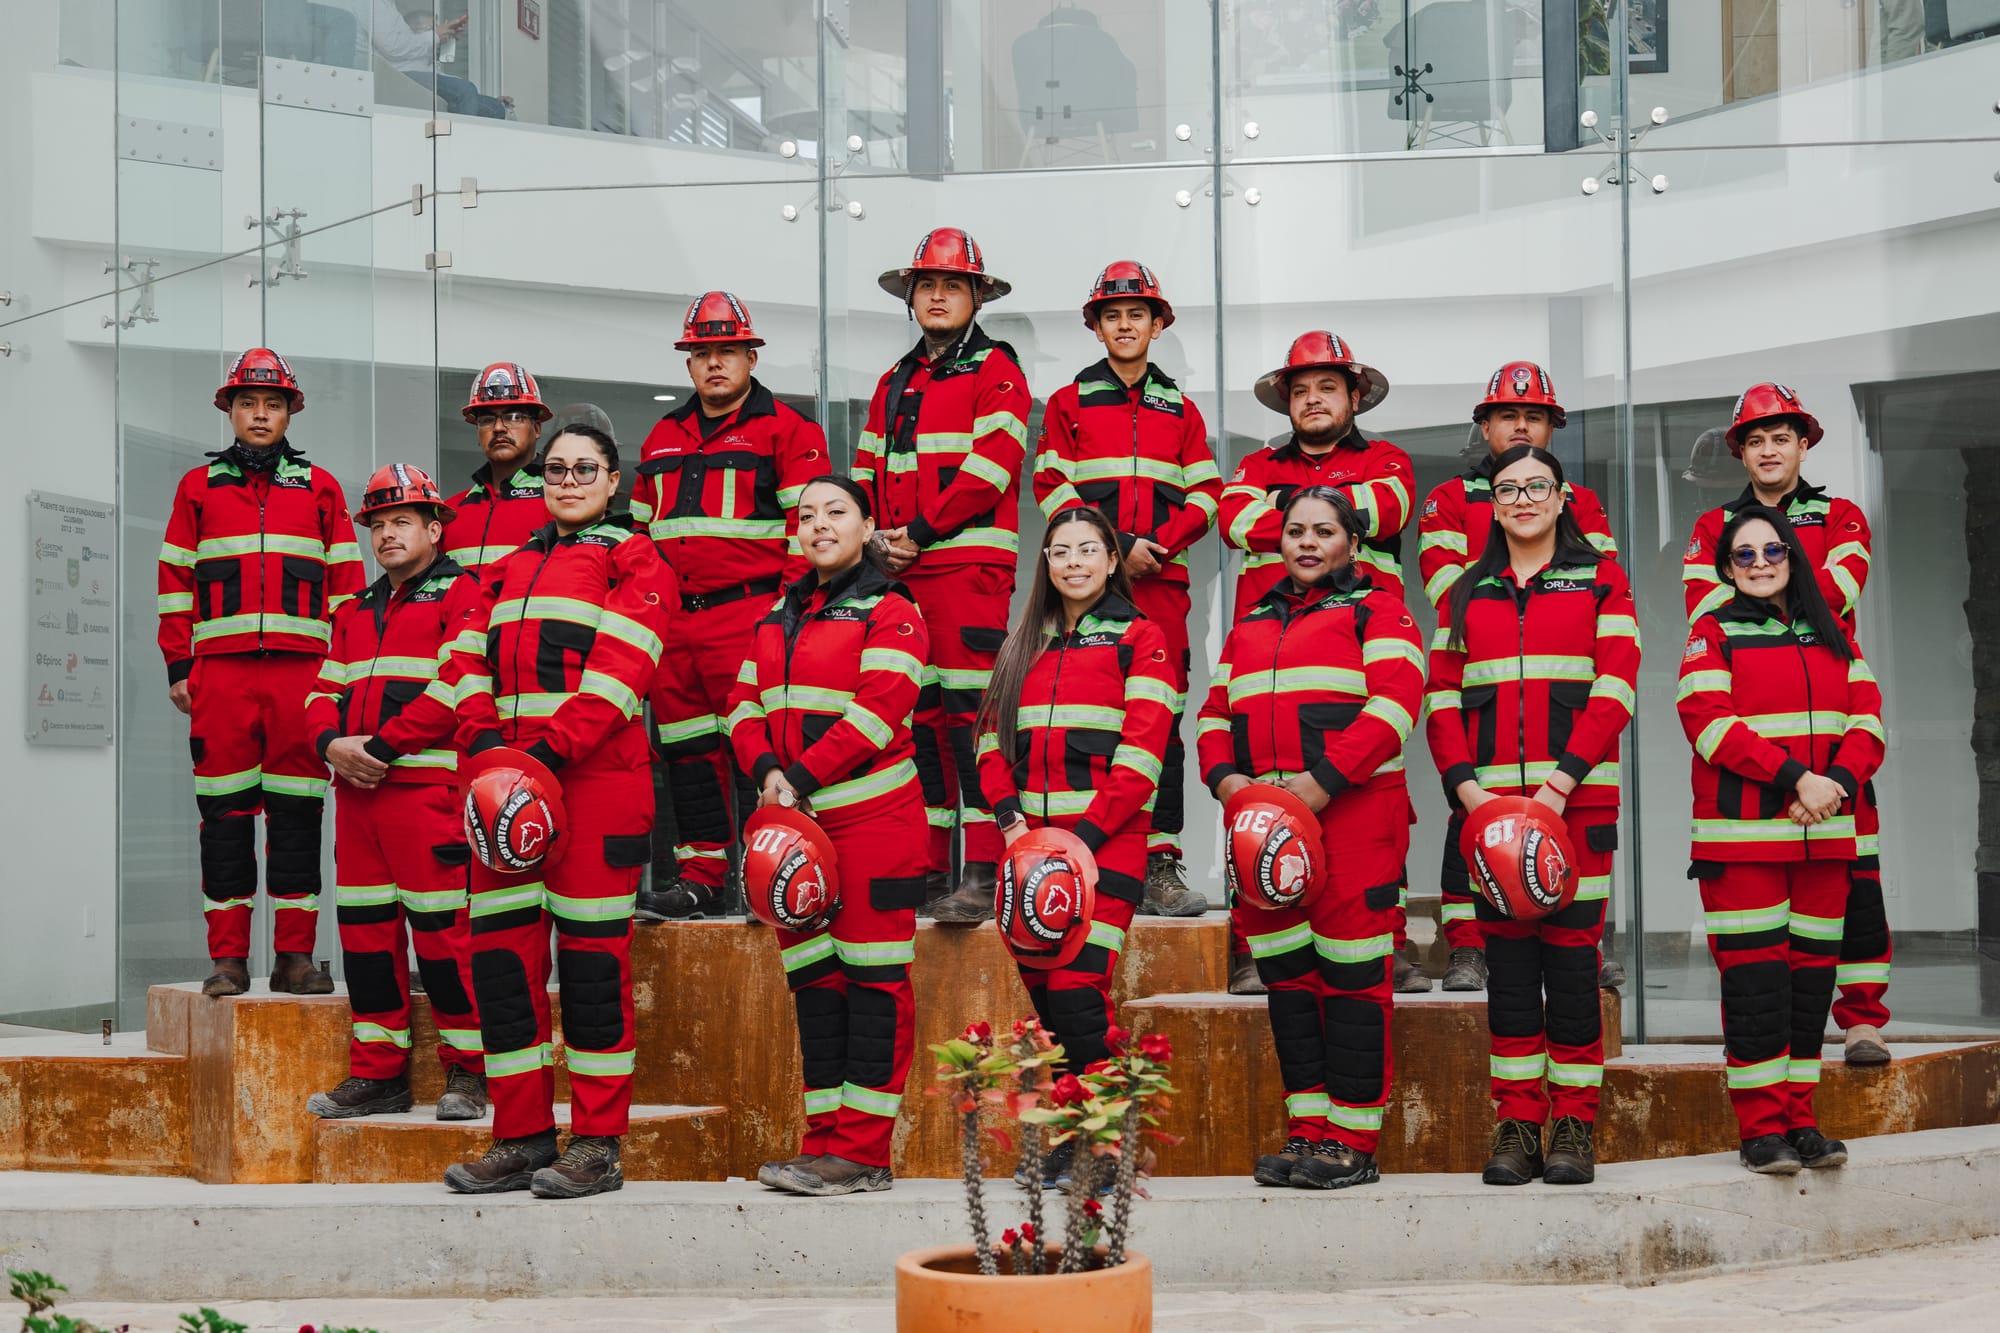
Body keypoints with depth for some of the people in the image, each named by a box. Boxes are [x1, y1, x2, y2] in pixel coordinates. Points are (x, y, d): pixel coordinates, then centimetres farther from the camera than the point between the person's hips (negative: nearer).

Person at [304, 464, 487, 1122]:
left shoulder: (460, 594, 0)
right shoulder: (354, 611, 23)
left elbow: (455, 685, -12)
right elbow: (324, 691, 21)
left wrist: (381, 747, -15)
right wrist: (332, 743, -2)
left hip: (429, 788, -7)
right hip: (356, 792, 7)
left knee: (442, 926, -8)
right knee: (364, 928, 7)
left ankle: (467, 1071, 0)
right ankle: (378, 1073, 14)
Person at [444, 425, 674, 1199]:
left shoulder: (633, 562, 5)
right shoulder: (507, 569, 24)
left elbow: (620, 666, -8)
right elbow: (471, 661, 14)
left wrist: (553, 750, -18)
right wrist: (485, 742, -5)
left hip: (595, 777, -6)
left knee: (592, 953, -6)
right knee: (500, 947, 2)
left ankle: (598, 1145, -2)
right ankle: (522, 1136, 10)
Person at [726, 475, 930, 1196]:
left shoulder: (890, 613, -2)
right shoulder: (779, 616, 19)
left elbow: (876, 711, -14)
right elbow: (746, 705, 13)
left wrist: (800, 780, -17)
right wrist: (767, 773, -7)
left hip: (872, 819, -7)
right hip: (795, 823, 7)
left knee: (873, 979, -7)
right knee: (814, 980, 7)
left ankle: (863, 1151, -7)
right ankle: (825, 1143, 12)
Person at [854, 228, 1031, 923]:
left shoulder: (995, 370, 3)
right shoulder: (894, 384, 23)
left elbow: (991, 466, -9)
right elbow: (867, 474, 21)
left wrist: (919, 531, -11)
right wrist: (879, 538, 1)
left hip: (970, 563, -6)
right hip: (899, 574, 7)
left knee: (970, 711, -13)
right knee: (917, 715, 6)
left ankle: (982, 874, -15)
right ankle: (927, 870, 10)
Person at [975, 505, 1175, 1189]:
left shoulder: (1139, 638, 2)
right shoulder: (1025, 643, 18)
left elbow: (1141, 753, -7)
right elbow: (993, 735, 14)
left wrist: (1086, 837, -14)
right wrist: (1012, 819, -3)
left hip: (1106, 841, -5)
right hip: (1032, 842, 5)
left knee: (1077, 989, -14)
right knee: (1039, 988, 2)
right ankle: (1058, 1137, 11)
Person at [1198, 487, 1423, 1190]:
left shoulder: (1377, 611, 5)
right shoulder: (1251, 624, 23)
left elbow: (1394, 703, -9)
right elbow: (1216, 712, 21)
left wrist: (1325, 777, -18)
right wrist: (1224, 776, -1)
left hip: (1351, 810, -6)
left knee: (1351, 973, -8)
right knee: (1286, 974, 6)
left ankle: (1352, 1142, -4)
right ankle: (1306, 1130, 12)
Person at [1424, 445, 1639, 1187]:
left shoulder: (1600, 580, 8)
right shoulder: (1466, 594, 15)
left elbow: (1615, 688, -2)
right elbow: (1442, 699, 9)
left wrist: (1562, 782, -14)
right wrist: (1466, 786, -7)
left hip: (1577, 798, -2)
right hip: (1489, 799, 2)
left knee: (1571, 953, -3)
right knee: (1508, 959, 2)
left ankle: (1574, 1127, 2)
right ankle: (1517, 1126, 7)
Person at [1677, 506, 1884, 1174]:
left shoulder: (1832, 635, 16)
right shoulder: (1713, 635, 2)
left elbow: (1866, 718, 8)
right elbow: (1710, 722, -12)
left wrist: (1839, 781, -12)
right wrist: (1796, 778, -19)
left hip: (1823, 835, 4)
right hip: (1741, 836, -4)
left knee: (1811, 974, 5)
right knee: (1755, 976, -7)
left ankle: (1801, 1119, 13)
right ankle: (1762, 1127, -1)